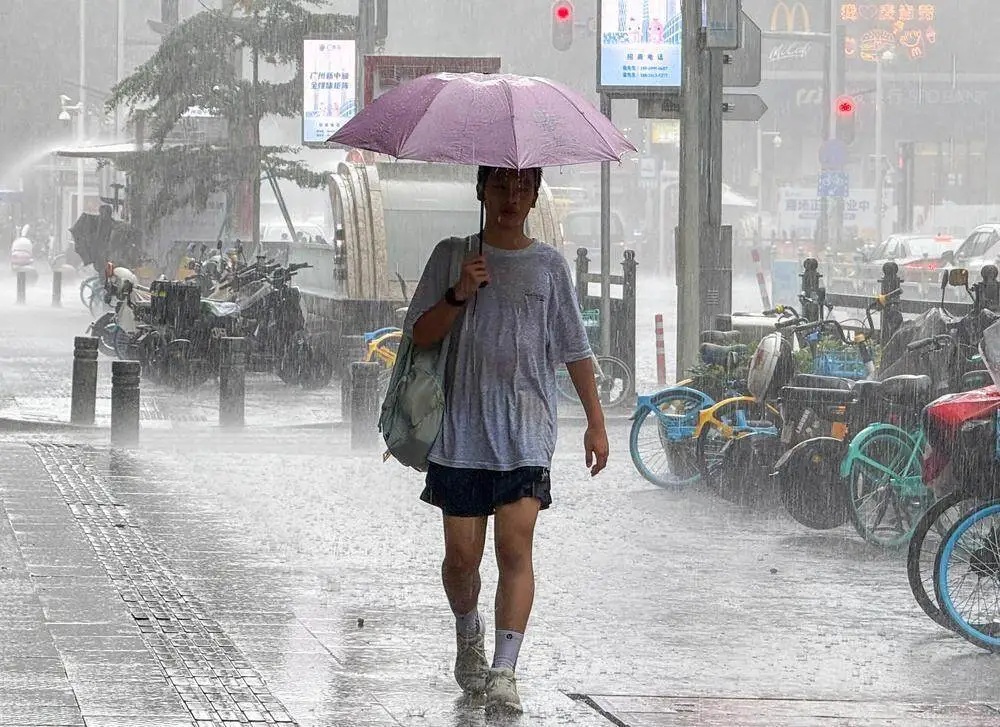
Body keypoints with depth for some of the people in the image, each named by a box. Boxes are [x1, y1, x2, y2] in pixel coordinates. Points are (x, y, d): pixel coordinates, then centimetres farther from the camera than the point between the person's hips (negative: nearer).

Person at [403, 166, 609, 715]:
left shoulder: (548, 265, 8)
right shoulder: (452, 255, 6)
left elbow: (575, 350, 12)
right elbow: (419, 335, 1)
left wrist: (595, 422, 9)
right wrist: (459, 295, -16)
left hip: (526, 436, 0)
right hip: (461, 430, 0)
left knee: (515, 548, -12)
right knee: (462, 554, 5)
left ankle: (504, 672, -15)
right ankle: (469, 635, 35)